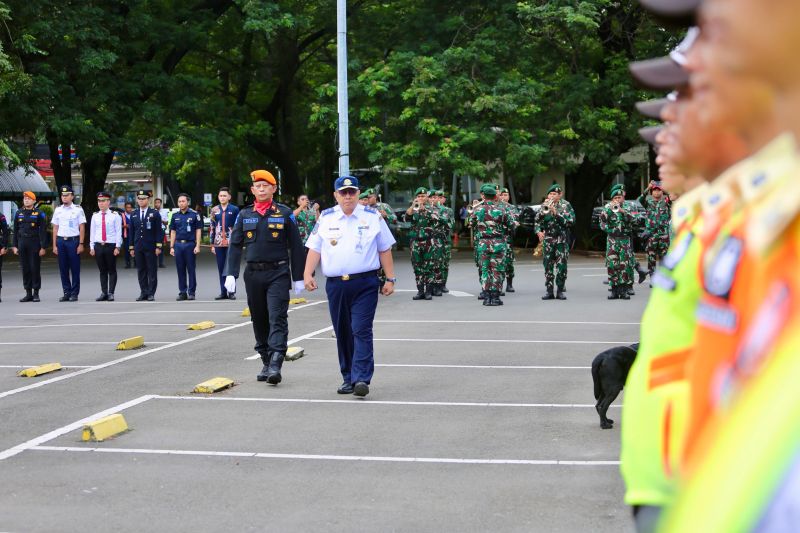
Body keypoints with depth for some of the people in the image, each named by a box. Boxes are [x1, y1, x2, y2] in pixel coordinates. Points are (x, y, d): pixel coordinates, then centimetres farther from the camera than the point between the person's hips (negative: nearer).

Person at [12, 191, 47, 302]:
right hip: (22, 244, 4)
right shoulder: (19, 213, 11)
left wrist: (43, 247, -10)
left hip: (34, 244, -4)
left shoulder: (39, 214, -2)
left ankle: (36, 293, 5)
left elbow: (43, 231, -5)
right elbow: (15, 230, 13)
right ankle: (28, 293, 11)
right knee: (25, 269, 5)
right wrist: (15, 246, 7)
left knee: (35, 269, -2)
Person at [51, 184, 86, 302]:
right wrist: (54, 245, 7)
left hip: (73, 240, -4)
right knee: (63, 269, 6)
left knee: (75, 268, 0)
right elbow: (55, 228, 12)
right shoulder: (58, 210, 10)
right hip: (61, 240, 4)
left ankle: (74, 293, 6)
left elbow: (82, 228, -2)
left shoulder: (78, 209, -1)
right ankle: (66, 292, 13)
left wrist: (81, 244, -7)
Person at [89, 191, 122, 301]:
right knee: (102, 271, 8)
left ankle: (111, 293, 6)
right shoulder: (95, 216, 8)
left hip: (111, 246, -3)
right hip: (98, 246, 3)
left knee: (112, 270, 2)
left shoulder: (115, 216, -2)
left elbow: (118, 232, -3)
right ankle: (104, 293, 13)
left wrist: (117, 247, -9)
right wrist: (92, 247, 6)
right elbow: (92, 232, 10)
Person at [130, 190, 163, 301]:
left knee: (152, 271, 0)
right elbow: (131, 232, 12)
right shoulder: (134, 215, 11)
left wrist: (158, 246, -9)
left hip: (151, 247, -3)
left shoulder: (155, 214, 0)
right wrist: (132, 247, 8)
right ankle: (143, 293, 10)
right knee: (141, 271, 5)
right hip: (138, 247, 4)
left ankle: (151, 293, 4)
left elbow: (158, 231, -3)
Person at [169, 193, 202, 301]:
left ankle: (191, 292, 6)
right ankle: (182, 292, 12)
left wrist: (197, 246, -7)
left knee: (191, 269, 0)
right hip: (178, 244, 4)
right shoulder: (175, 216, 11)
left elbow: (198, 230, 0)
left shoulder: (194, 214, 0)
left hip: (190, 244, -4)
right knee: (180, 270, 6)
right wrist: (171, 247, 9)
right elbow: (173, 232, 14)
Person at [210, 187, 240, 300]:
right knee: (221, 269, 7)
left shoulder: (235, 210, 0)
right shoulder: (215, 210, 9)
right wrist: (212, 244, 9)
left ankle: (232, 292, 5)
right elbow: (212, 228, 12)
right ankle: (223, 292, 12)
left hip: (231, 243, -3)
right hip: (218, 244, 3)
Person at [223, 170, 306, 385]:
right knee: (259, 320, 9)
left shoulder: (285, 214, 2)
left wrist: (298, 278, 2)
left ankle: (275, 364, -18)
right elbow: (235, 245, 8)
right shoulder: (244, 215, 10)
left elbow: (296, 246, 3)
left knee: (277, 318, -12)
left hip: (278, 273, -4)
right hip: (253, 274, 4)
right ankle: (266, 363, 20)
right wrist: (230, 274, -3)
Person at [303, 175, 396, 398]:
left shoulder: (373, 217, 5)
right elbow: (314, 248, 9)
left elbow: (385, 250, 8)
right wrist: (308, 274, -4)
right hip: (335, 285, 3)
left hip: (365, 284, -3)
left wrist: (390, 279, 5)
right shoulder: (326, 218, 10)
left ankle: (361, 379, -17)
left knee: (361, 331, -12)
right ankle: (348, 378, 18)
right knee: (342, 333, 8)